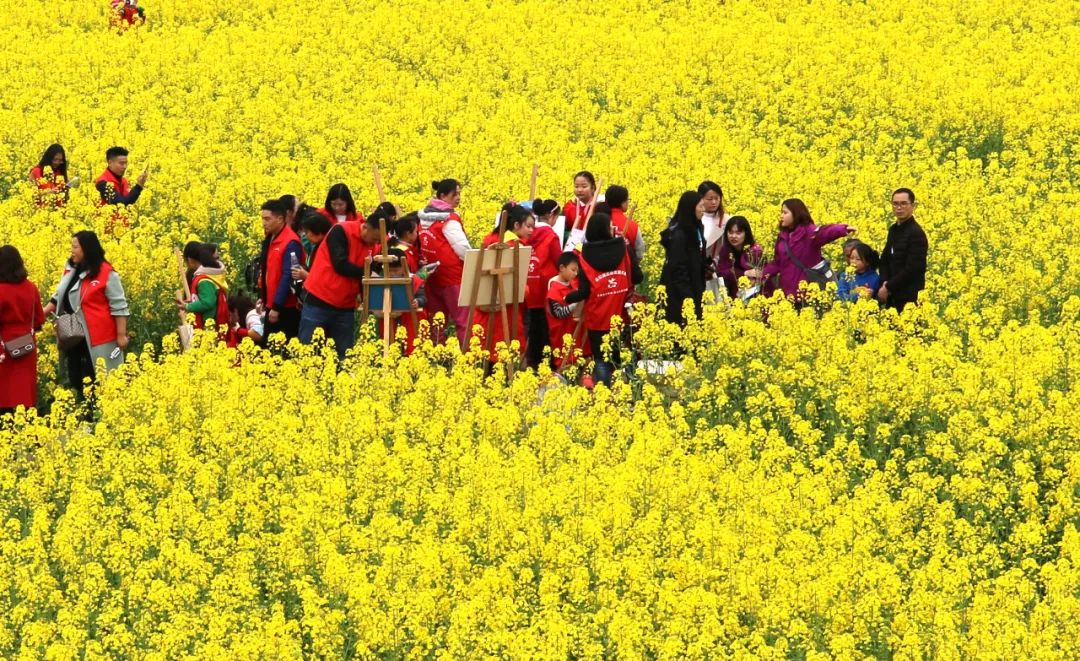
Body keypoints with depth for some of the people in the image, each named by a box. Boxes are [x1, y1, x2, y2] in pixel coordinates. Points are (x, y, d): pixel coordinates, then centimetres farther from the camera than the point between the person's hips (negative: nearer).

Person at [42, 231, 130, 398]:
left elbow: (119, 306, -11)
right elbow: (59, 297, 22)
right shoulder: (70, 270, 9)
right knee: (76, 379, 9)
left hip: (97, 338, -7)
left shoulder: (106, 274, -13)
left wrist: (121, 335, -13)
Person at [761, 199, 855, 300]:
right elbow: (777, 262, 15)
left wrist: (844, 229, -51)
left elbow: (825, 232, -32)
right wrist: (764, 273, 0)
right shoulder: (783, 235, 9)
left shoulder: (809, 232, -12)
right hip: (787, 289, 7)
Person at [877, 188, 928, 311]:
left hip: (909, 298, -8)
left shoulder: (916, 233, -14)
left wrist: (888, 288, -14)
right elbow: (884, 259, 17)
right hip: (892, 296, 8)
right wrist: (884, 282, -2)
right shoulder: (894, 230, 11)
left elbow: (912, 269, -19)